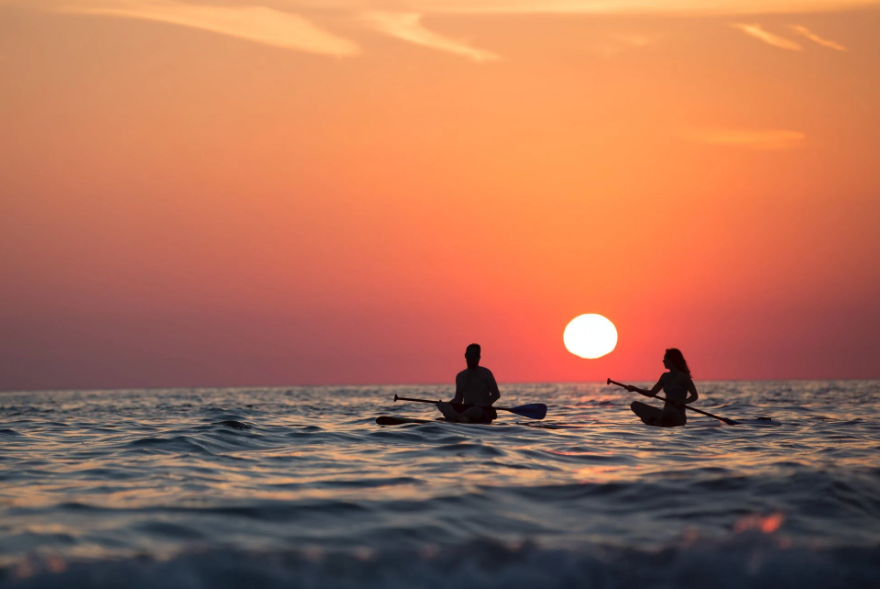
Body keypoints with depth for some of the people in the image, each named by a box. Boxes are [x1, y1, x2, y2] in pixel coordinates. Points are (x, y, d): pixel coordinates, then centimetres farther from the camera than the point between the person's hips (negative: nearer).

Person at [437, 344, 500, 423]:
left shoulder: (485, 373, 3)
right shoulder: (460, 376, 17)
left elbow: (496, 395, -1)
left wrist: (483, 404, -19)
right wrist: (446, 404, -3)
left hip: (483, 412, -4)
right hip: (466, 409, 4)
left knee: (476, 410, -42)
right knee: (442, 405, -24)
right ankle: (462, 418, -51)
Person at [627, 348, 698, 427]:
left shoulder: (683, 377, -7)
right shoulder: (665, 376, 12)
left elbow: (694, 396, -9)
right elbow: (652, 393, 13)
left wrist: (681, 402, -25)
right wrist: (635, 389, 1)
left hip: (678, 416, -7)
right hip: (665, 414, 7)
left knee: (668, 411, -43)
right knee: (635, 405, -4)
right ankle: (655, 421, -23)